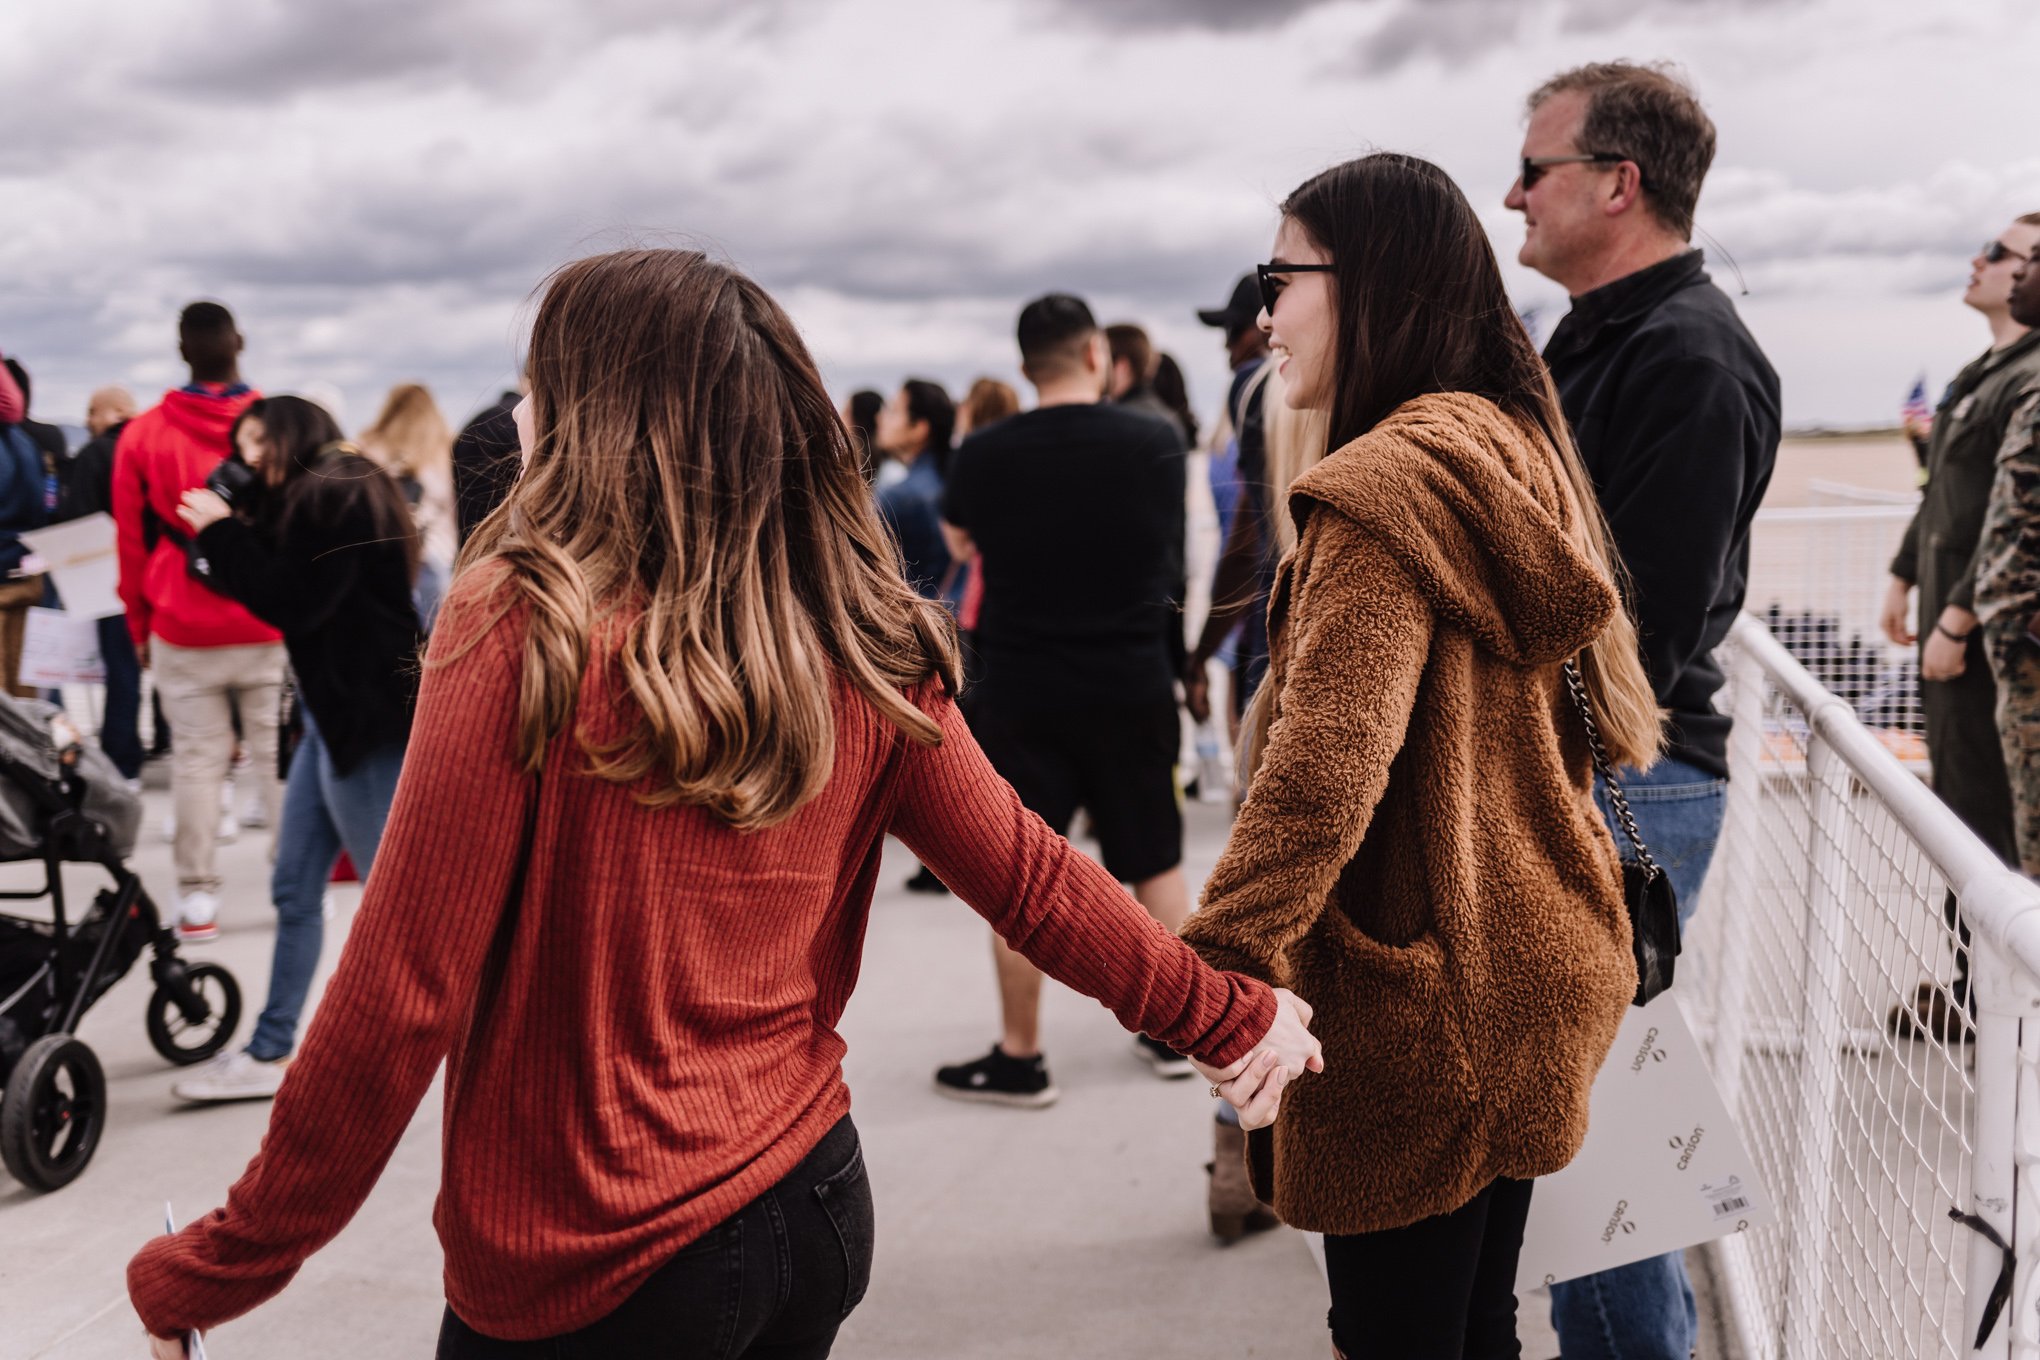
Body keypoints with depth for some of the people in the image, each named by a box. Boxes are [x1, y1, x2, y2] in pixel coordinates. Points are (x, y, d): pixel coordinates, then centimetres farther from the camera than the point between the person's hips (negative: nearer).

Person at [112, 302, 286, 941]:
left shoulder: (143, 435, -1)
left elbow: (131, 540, 5)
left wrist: (140, 625, 15)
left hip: (183, 630, 0)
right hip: (271, 624, 0)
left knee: (197, 757, 5)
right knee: (277, 752, 7)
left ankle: (198, 893, 6)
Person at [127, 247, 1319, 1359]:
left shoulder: (524, 632, -18)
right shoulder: (860, 652, -3)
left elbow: (400, 1001, -18)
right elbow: (1031, 878, 4)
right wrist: (1228, 1013, 18)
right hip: (818, 1201, 6)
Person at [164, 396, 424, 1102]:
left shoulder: (339, 495, -13)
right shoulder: (310, 502, 18)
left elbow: (292, 603, -18)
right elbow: (270, 585, 15)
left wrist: (221, 532, -9)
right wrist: (226, 534, 2)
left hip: (369, 719, -10)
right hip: (333, 713, 10)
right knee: (295, 890, 11)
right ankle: (271, 1053, 16)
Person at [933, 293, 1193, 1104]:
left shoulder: (984, 455, -9)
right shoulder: (1157, 442, -7)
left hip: (1021, 692, -1)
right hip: (1134, 686, 2)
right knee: (1156, 863, 16)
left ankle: (1019, 1059, 13)